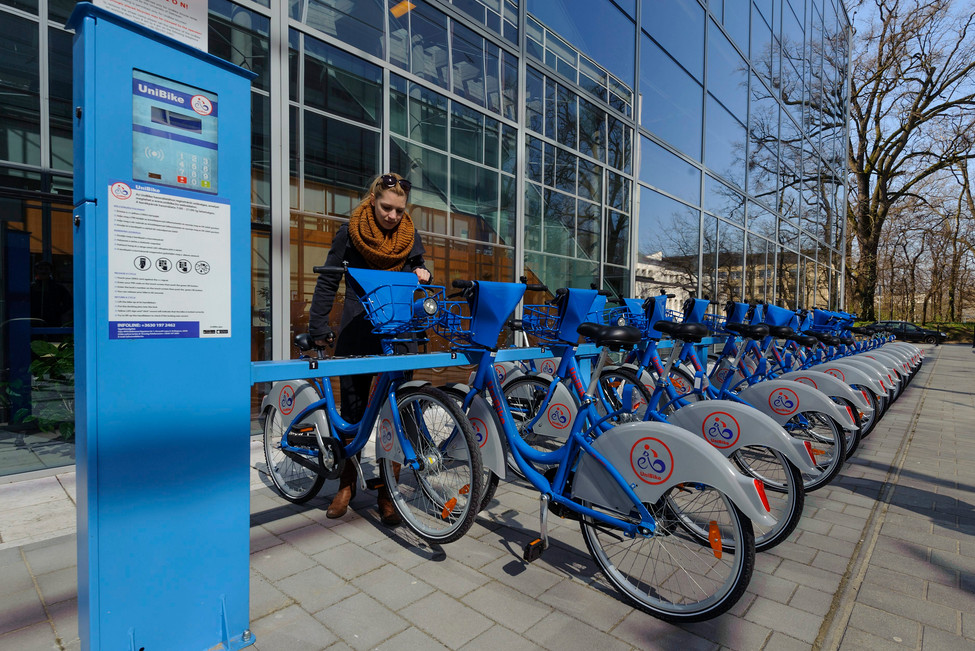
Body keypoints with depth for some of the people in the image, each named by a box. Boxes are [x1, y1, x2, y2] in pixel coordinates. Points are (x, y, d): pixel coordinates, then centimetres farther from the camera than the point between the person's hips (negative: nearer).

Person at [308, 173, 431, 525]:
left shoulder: (410, 236, 7)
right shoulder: (350, 232, 1)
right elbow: (327, 282, 4)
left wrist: (422, 274, -8)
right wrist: (319, 327, -2)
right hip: (357, 334, -1)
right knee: (352, 410, 7)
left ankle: (386, 493, 13)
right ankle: (347, 484, 27)